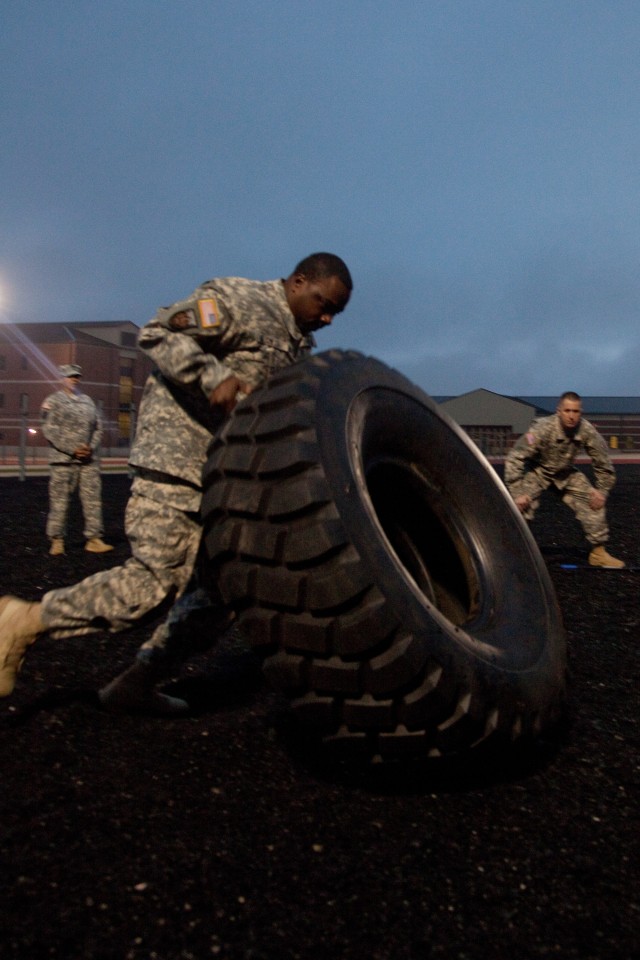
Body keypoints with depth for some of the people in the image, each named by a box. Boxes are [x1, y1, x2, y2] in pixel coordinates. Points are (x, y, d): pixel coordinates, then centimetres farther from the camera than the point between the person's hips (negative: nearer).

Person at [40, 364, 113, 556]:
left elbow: (98, 428, 15)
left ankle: (94, 539, 5)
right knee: (59, 501, 0)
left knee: (93, 500, 1)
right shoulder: (53, 401, 2)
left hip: (89, 460, 4)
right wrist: (73, 450, -14)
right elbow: (50, 430, -7)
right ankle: (57, 540, 9)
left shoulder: (88, 401, 16)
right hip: (63, 460, -4)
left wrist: (91, 448, -3)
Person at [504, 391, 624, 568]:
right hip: (537, 470, -4)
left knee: (594, 502, -7)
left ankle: (599, 552, 6)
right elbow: (514, 459, -31)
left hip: (565, 473, 4)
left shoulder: (587, 431, -23)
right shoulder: (542, 429, -34)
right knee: (521, 505, -23)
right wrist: (516, 493, -32)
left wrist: (602, 491, -7)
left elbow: (603, 463, -5)